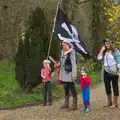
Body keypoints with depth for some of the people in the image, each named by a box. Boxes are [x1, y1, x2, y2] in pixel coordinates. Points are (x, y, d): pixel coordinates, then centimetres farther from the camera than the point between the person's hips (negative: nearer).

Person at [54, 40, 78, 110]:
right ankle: (66, 103, 24)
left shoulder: (71, 53, -12)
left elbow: (74, 64, -15)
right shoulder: (63, 52, 11)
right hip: (64, 74, 8)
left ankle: (74, 104, 9)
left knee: (72, 88, -1)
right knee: (66, 88, 14)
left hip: (69, 73, -8)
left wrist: (74, 75, -19)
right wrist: (58, 65, -1)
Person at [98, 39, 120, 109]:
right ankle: (109, 102, 22)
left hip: (114, 72, -6)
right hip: (106, 71, 6)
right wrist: (102, 50, -3)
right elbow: (99, 58, 0)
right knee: (107, 87, 11)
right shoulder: (104, 52, 11)